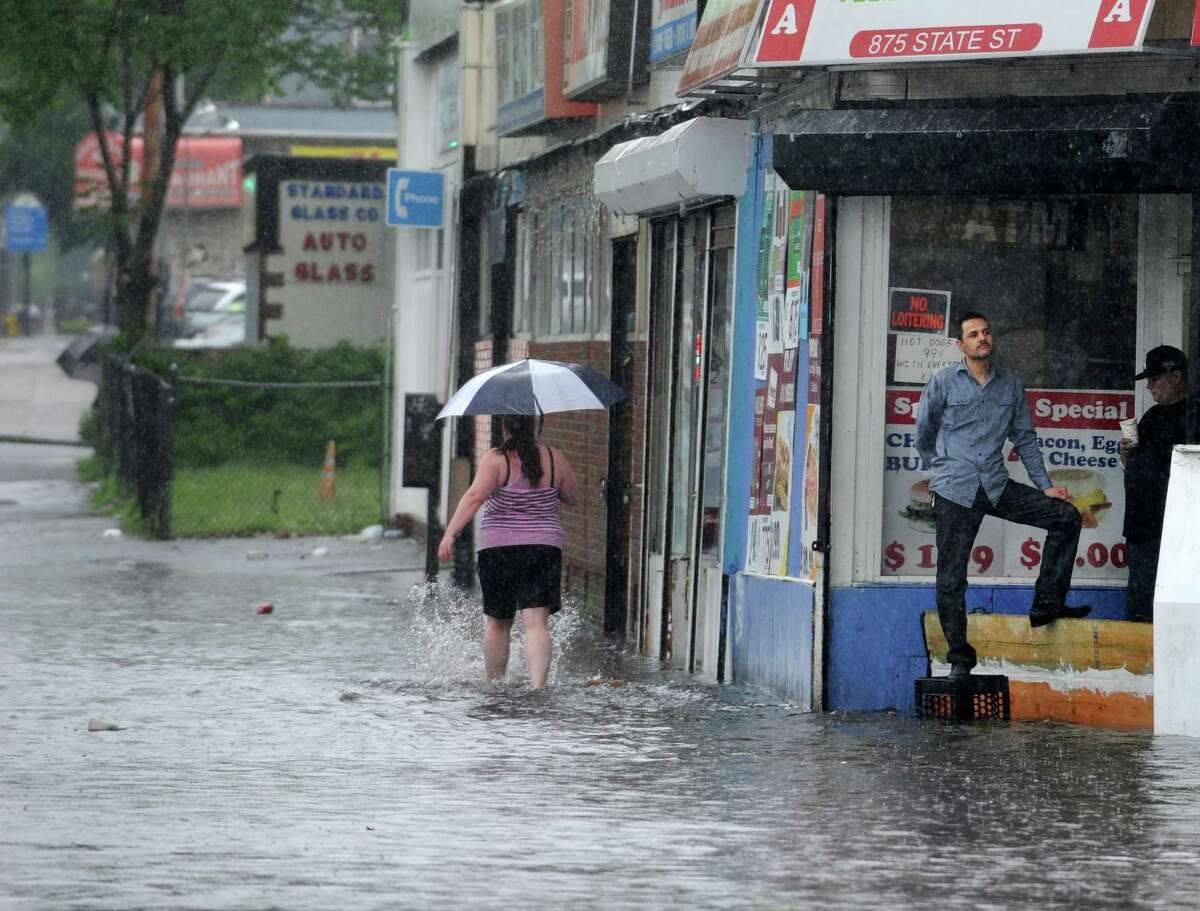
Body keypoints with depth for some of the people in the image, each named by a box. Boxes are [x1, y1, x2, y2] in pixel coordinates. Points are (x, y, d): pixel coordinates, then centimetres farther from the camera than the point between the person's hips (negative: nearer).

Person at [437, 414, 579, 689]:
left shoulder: (496, 460, -8)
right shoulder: (554, 459, 2)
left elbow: (474, 496, -21)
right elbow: (573, 498, 15)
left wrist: (450, 534, -25)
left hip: (498, 551, -1)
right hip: (544, 549, 1)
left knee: (497, 623, 16)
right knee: (536, 623, -7)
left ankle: (494, 685, 24)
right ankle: (538, 685, -24)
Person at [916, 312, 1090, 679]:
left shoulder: (1010, 383, 8)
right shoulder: (943, 383, -3)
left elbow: (1024, 437, 14)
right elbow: (924, 434, 9)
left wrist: (1044, 484, 9)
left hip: (997, 487, 4)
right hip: (955, 493, -4)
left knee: (1066, 517, -7)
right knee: (951, 579, -3)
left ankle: (1047, 603, -1)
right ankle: (960, 658, 7)